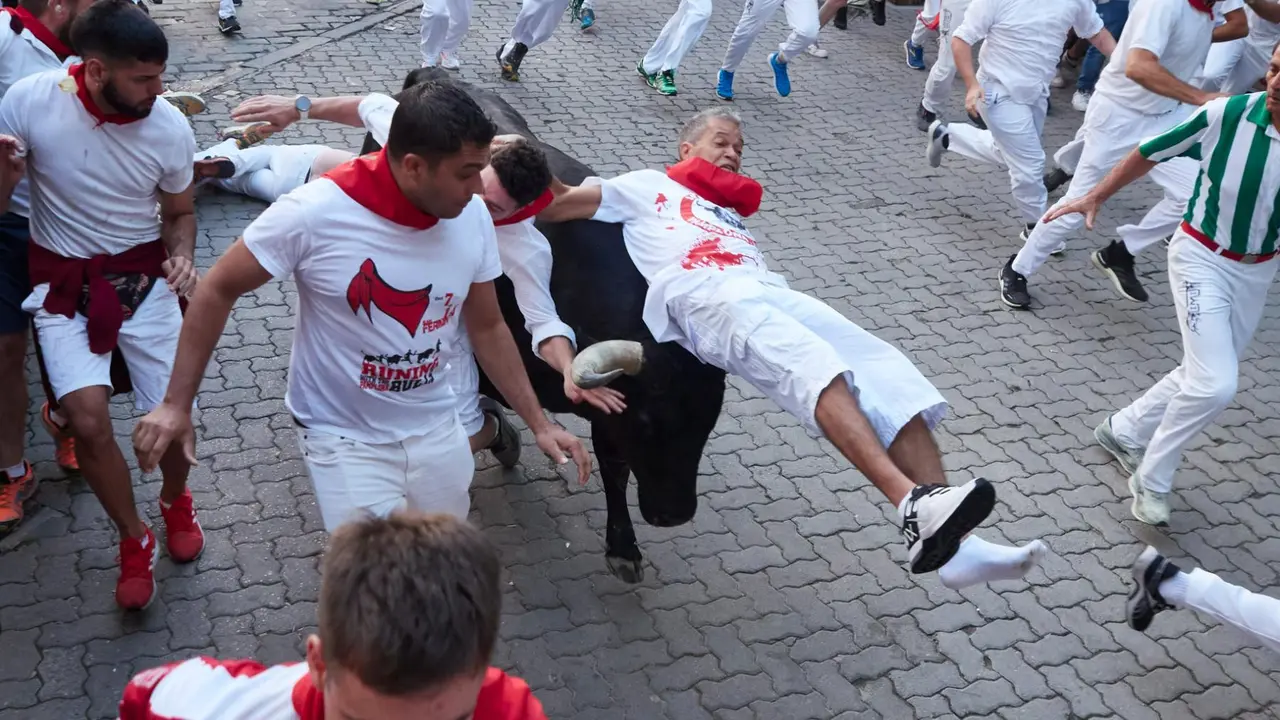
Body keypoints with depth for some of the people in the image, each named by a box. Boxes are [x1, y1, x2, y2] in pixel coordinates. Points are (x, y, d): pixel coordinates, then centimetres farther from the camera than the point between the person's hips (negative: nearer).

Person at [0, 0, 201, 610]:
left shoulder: (170, 129, -12)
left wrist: (181, 258, -15)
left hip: (143, 278, 1)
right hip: (62, 283, -1)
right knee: (88, 416, -18)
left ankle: (175, 501, 34)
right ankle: (134, 539, 9)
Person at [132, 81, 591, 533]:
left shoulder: (472, 216, -11)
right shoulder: (313, 214, -24)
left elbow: (487, 328, 3)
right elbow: (218, 291, -10)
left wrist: (538, 424, 2)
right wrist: (176, 405, -11)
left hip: (435, 428, 4)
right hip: (345, 437, -4)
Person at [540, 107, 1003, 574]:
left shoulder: (733, 209, 44)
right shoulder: (649, 185, 30)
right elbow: (551, 207, 24)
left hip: (766, 288, 6)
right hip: (698, 292, -6)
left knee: (882, 365, -20)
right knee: (811, 364, -36)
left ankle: (940, 524, -35)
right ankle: (911, 502, -51)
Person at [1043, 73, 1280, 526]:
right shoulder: (1228, 114, -20)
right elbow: (1151, 153, -4)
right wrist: (1096, 197, 3)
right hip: (1202, 258, -4)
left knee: (1202, 377, 15)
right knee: (1215, 385, -15)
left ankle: (1124, 431, 38)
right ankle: (1151, 480, 4)